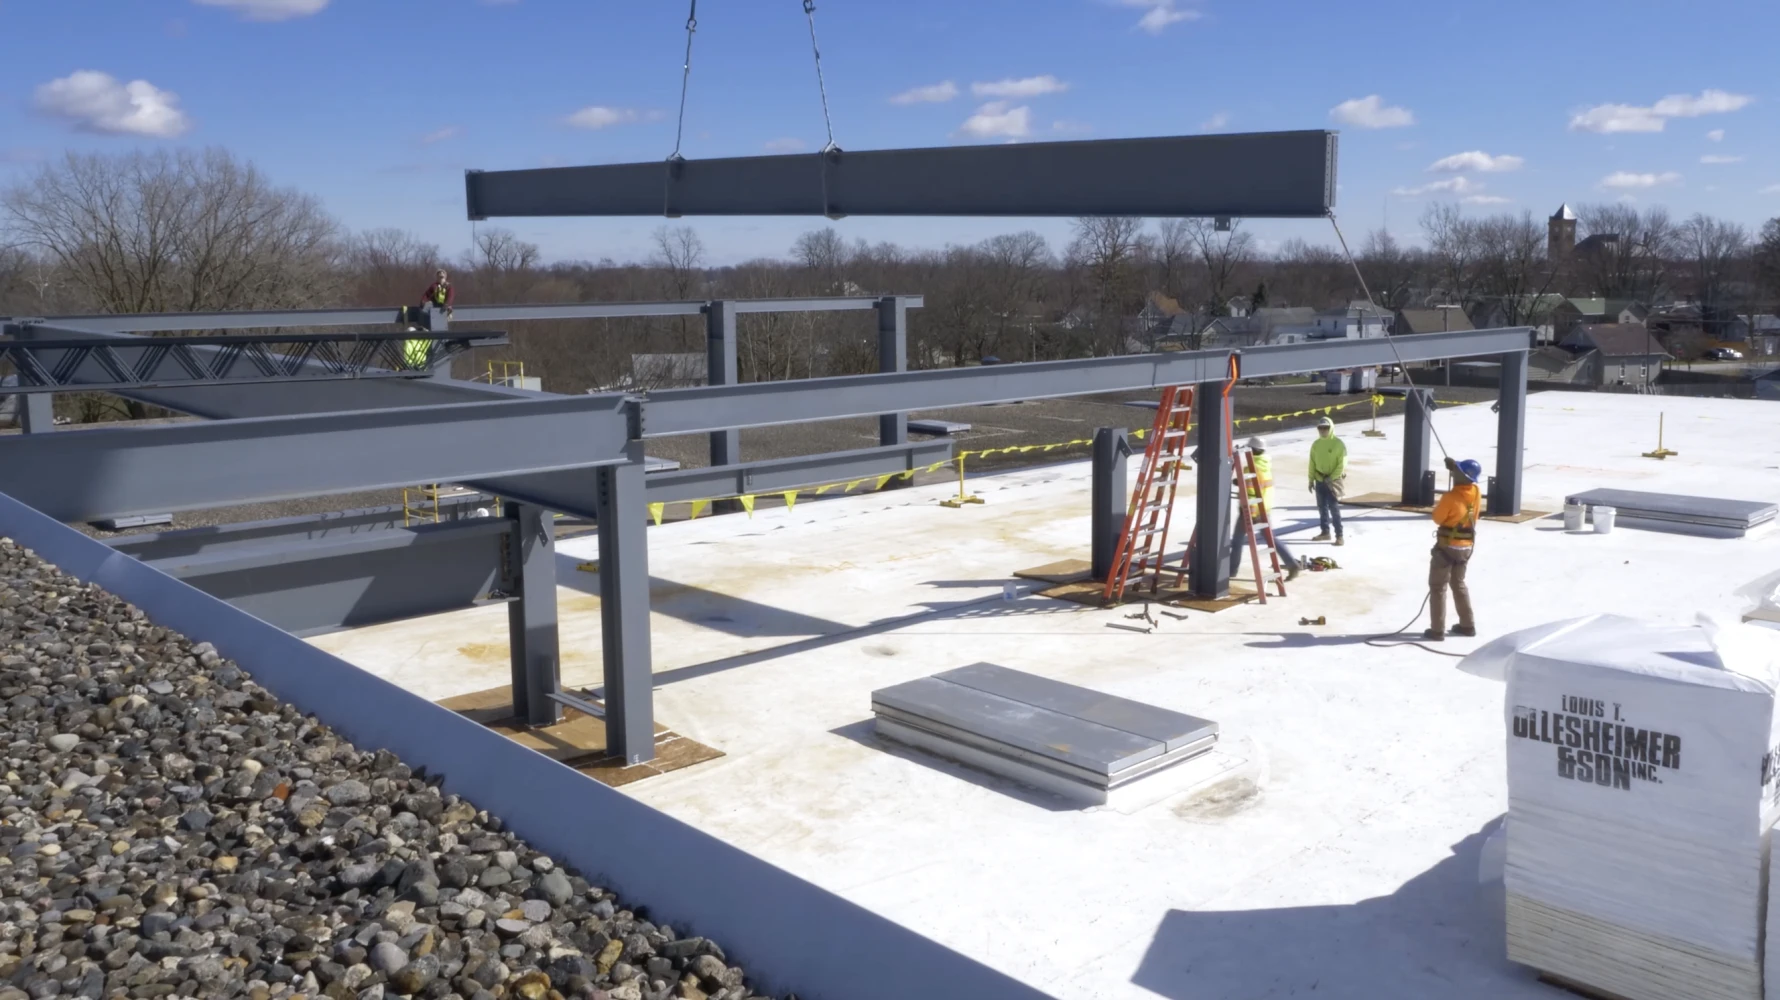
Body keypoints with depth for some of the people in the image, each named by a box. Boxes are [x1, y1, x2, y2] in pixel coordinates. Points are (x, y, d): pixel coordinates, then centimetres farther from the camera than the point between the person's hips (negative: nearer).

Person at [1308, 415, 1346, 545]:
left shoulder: (1338, 444, -10)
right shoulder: (1315, 444, 7)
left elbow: (1342, 464, -12)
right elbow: (1312, 463, 11)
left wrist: (1332, 478, -17)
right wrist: (1311, 479, 7)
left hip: (1333, 481, -6)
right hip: (1320, 481, 6)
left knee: (1334, 508, -9)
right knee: (1322, 507, 11)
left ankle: (1339, 536, -6)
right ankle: (1325, 532, 23)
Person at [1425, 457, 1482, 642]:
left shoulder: (1451, 497, -24)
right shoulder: (1476, 493, -4)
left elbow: (1437, 518, -10)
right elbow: (1465, 485, 19)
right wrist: (1455, 467, 11)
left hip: (1447, 546, -7)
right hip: (1466, 546, 7)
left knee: (1437, 587, 3)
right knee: (1459, 584, 23)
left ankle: (1437, 630, 1)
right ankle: (1468, 625, 26)